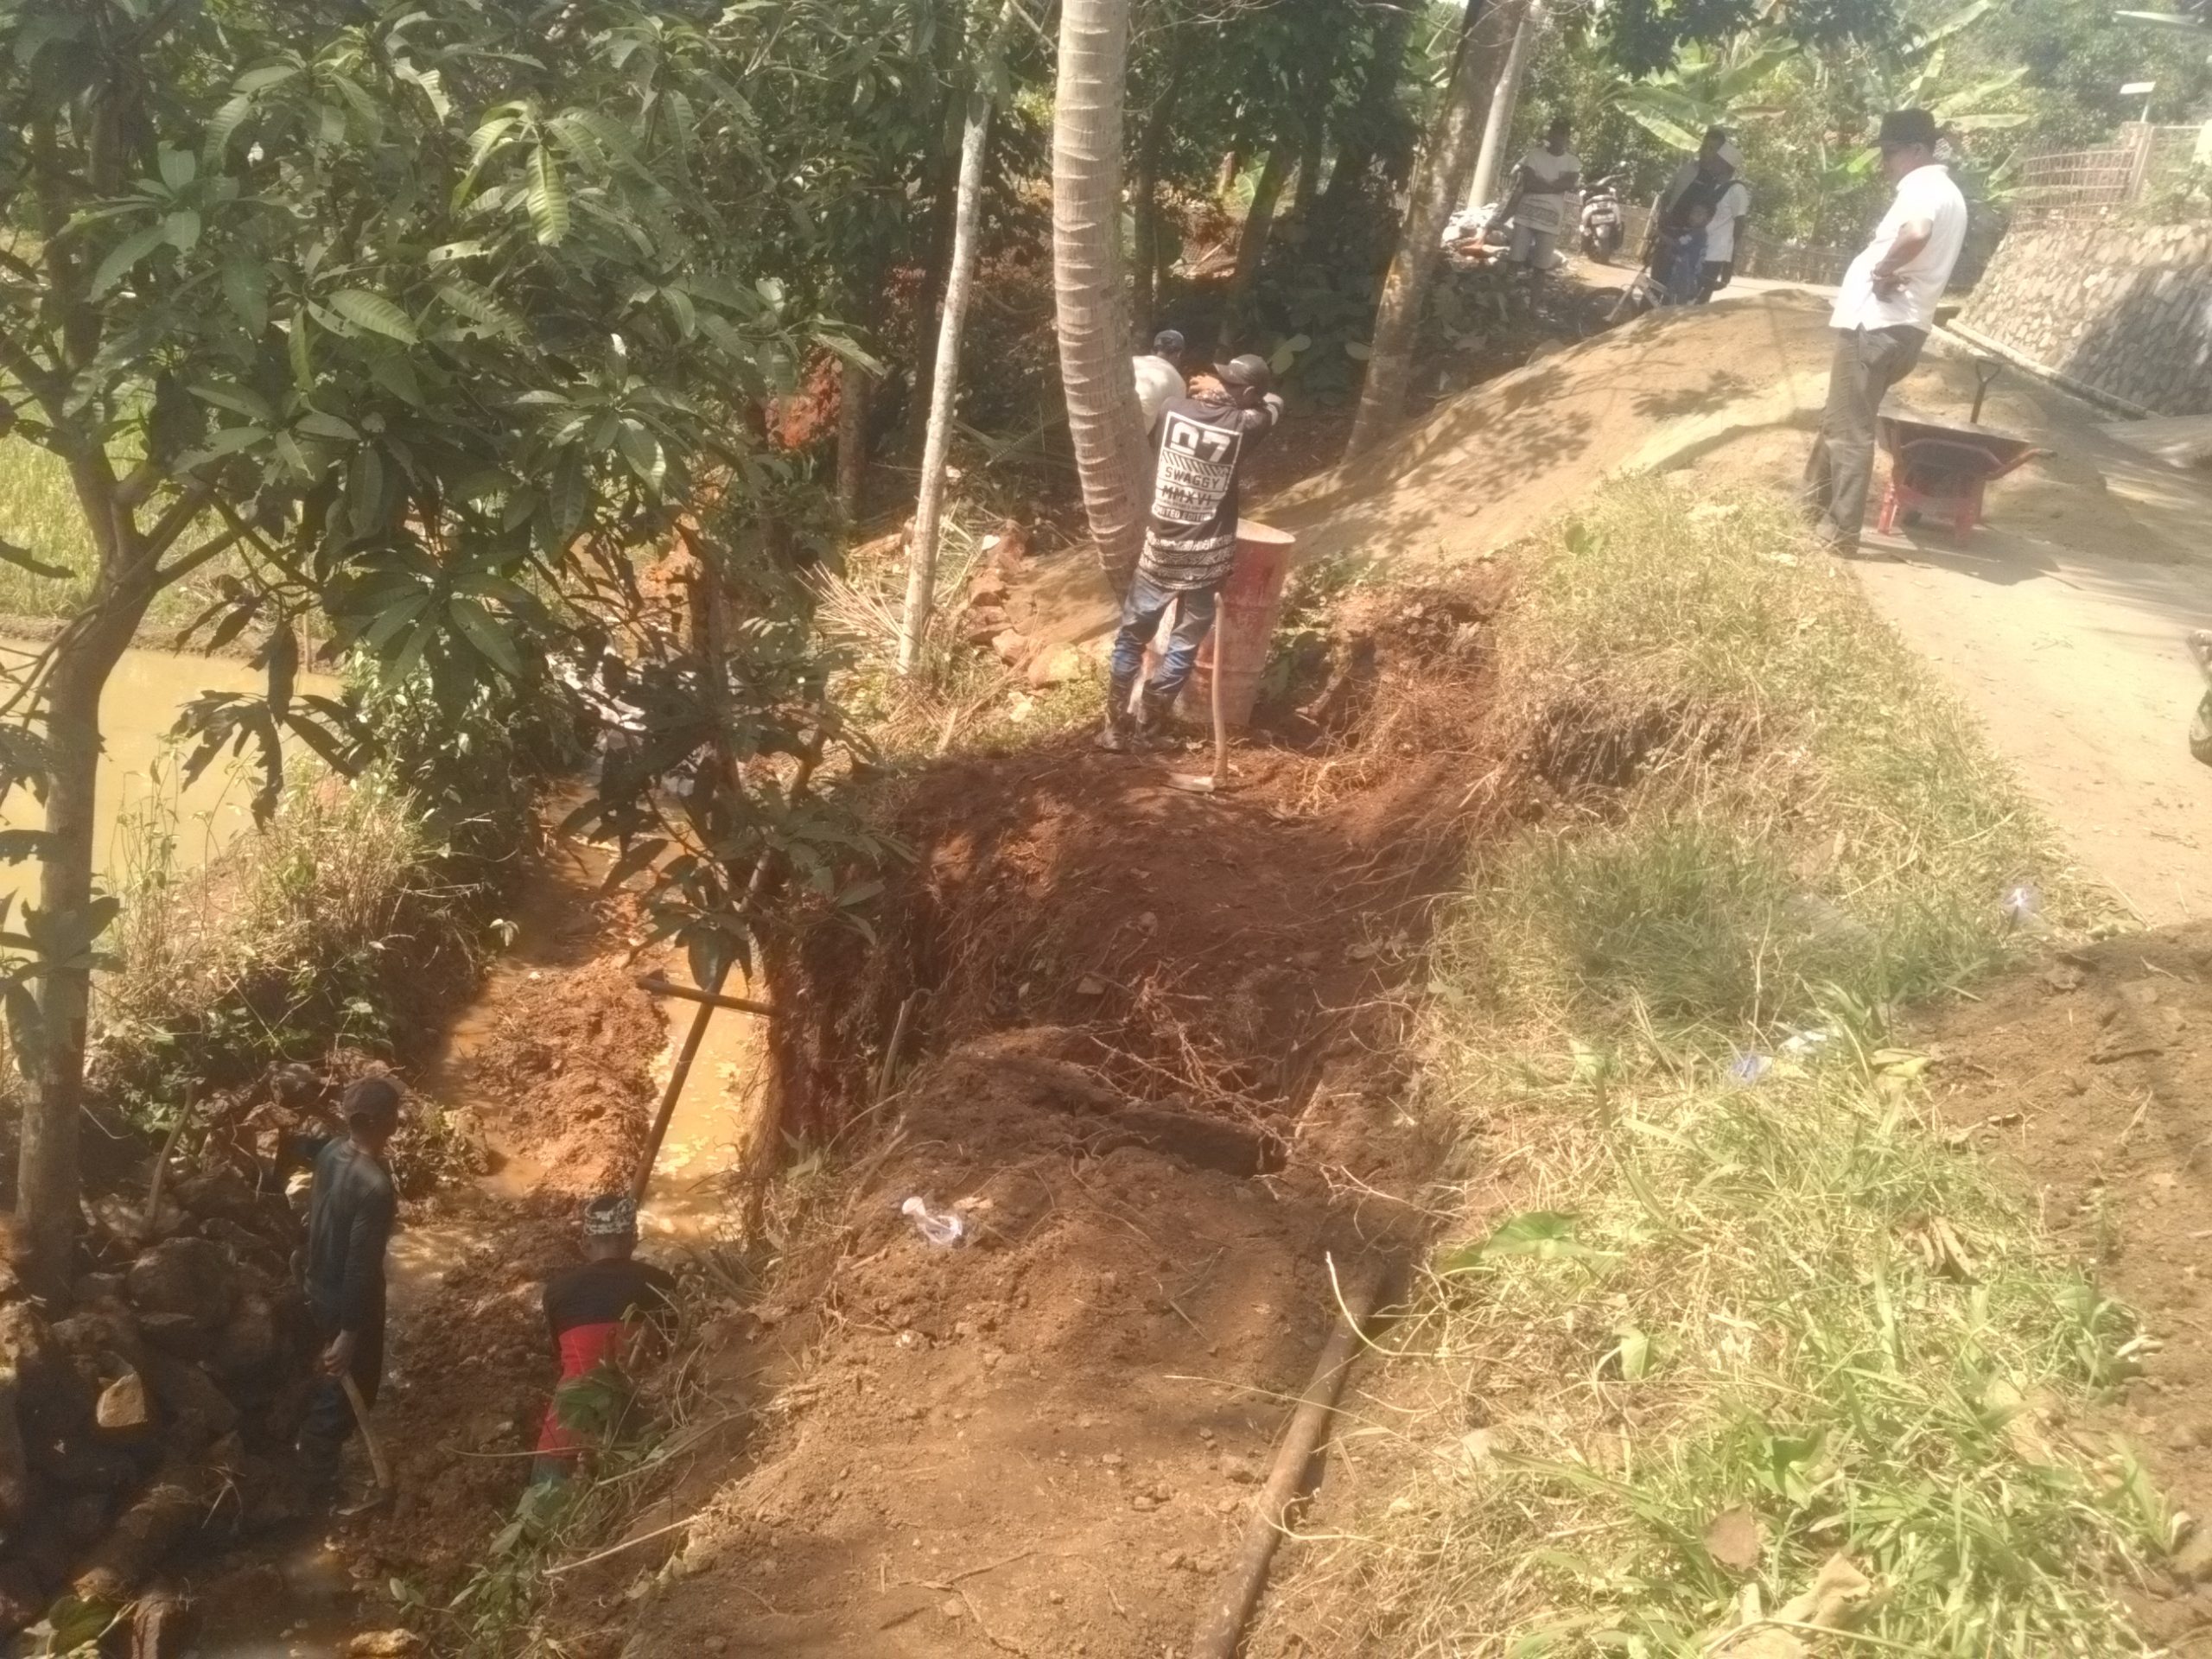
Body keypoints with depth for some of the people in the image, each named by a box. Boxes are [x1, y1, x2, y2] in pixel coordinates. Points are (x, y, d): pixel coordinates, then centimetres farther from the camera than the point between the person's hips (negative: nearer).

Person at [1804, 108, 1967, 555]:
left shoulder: (1922, 188, -13)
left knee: (1850, 431, -5)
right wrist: (1889, 271, 6)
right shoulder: (1942, 192, 19)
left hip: (1876, 323, -10)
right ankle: (1816, 506, 31)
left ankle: (1842, 532, -3)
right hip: (1897, 325, 10)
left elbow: (1915, 234, -36)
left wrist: (1884, 267, -20)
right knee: (1841, 422, 20)